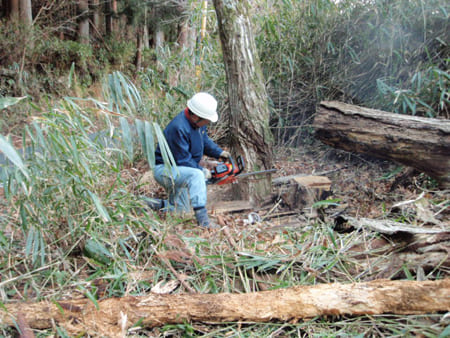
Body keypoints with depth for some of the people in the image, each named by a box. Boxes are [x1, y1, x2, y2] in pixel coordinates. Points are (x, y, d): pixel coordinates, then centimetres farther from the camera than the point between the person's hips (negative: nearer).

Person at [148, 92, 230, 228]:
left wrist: (219, 152, 1)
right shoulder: (179, 128, -30)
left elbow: (205, 141, 15)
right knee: (196, 175, -36)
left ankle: (156, 205, 25)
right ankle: (202, 219, -36)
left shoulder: (197, 121, -3)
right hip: (165, 170, -9)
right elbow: (183, 161, -26)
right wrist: (202, 171, -16)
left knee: (182, 210, 9)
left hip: (179, 171, 10)